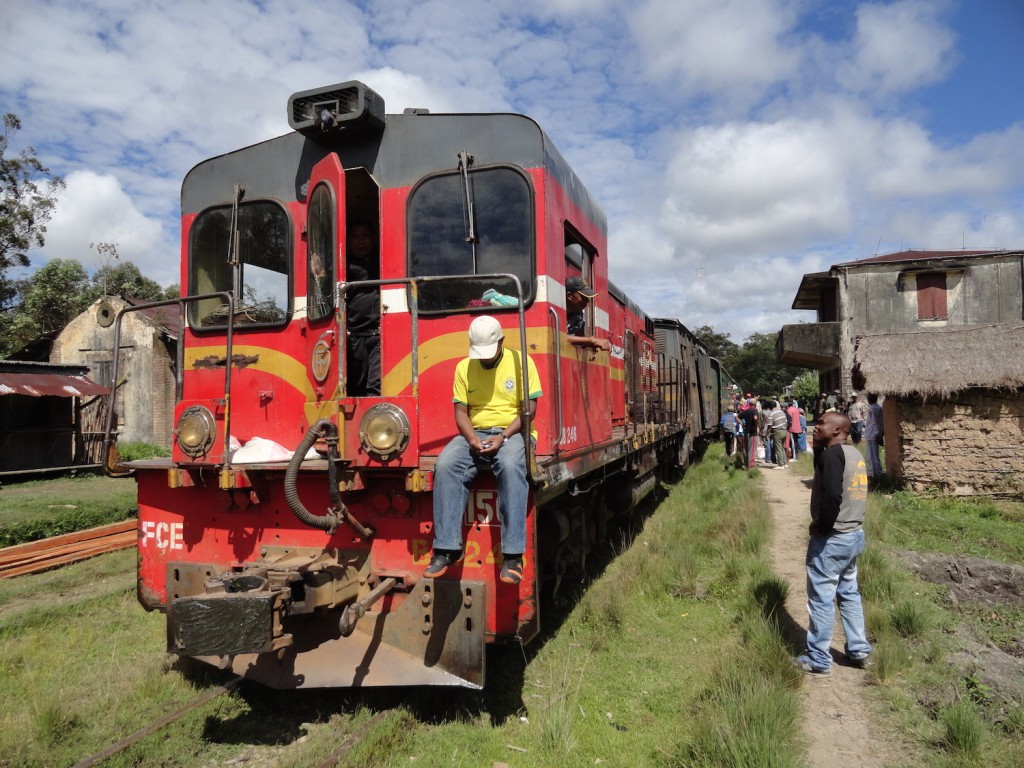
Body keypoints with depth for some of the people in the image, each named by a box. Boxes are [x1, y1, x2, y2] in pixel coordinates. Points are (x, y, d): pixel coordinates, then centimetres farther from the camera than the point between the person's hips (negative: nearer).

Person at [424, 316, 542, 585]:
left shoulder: (521, 361, 1)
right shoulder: (464, 367, 11)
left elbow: (529, 408, -5)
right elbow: (460, 411, 6)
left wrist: (503, 436, -17)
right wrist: (472, 439, -14)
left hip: (513, 432, -3)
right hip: (474, 434, 3)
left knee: (510, 467, -37)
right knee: (445, 465, -26)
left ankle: (513, 555, -34)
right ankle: (447, 548, -19)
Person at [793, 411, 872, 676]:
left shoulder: (832, 454, -19)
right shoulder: (854, 453, 10)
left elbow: (832, 497, -28)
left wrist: (821, 526, -15)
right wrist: (818, 448, 5)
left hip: (832, 539, -9)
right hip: (855, 534, 9)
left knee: (821, 598, 1)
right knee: (849, 593, 20)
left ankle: (818, 660, 11)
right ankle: (859, 650, 28)